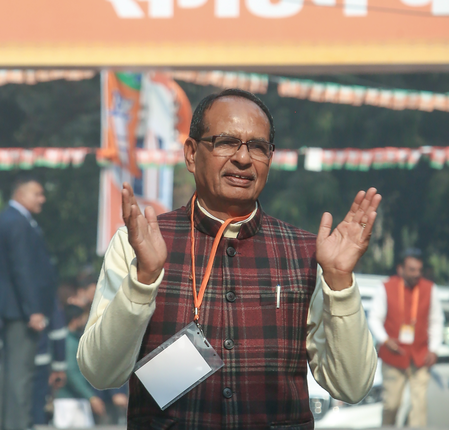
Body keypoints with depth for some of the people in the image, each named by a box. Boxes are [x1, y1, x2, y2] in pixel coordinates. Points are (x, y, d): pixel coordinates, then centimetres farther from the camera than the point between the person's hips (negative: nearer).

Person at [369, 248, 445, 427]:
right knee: (391, 403, 2)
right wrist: (385, 340, -18)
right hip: (394, 356, -1)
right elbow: (374, 319, 0)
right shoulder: (386, 288, -2)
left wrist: (433, 349, -3)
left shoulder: (430, 289, 3)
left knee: (420, 402, -8)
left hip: (420, 357, 1)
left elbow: (436, 321, 8)